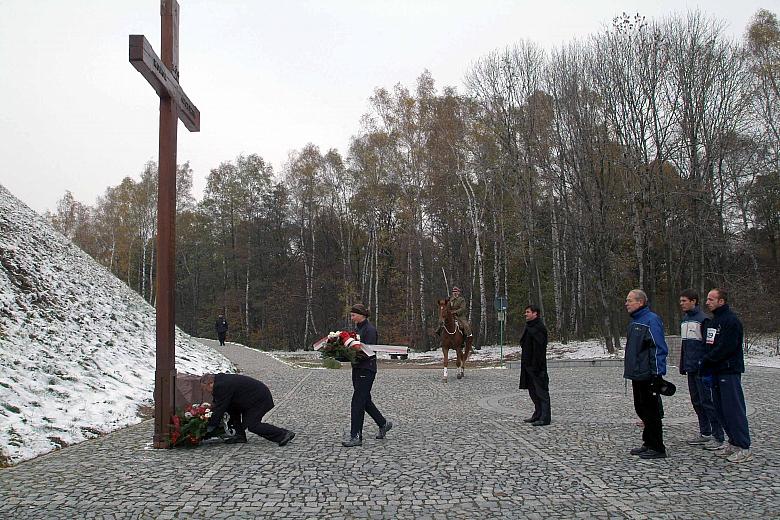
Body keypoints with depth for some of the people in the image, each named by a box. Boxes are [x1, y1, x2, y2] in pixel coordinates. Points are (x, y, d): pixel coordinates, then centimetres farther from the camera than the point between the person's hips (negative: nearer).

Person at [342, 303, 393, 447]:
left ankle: (356, 436, -3)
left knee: (357, 401, -8)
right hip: (357, 369, 9)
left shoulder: (370, 330, -13)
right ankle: (383, 423, 32)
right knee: (365, 400, 16)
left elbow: (368, 352, -20)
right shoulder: (359, 328, 15)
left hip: (367, 369, -9)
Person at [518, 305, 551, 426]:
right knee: (533, 391, 16)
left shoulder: (539, 328, -16)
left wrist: (536, 365, -24)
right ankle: (538, 415, 25)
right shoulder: (529, 326, 16)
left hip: (537, 366, -11)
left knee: (541, 391, -4)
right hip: (528, 365, 11)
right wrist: (525, 362, 19)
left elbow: (539, 348, -22)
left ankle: (544, 418, 0)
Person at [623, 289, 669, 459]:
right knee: (641, 409, 15)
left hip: (649, 376, -10)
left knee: (651, 412, -1)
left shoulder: (651, 320, -15)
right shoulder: (635, 321, 15)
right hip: (637, 375, 10)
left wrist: (657, 374, -21)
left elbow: (659, 348, -19)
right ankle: (648, 443, 26)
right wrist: (629, 370, 20)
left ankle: (657, 448, 8)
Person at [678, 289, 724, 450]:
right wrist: (682, 366, 18)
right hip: (691, 369, 8)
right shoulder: (684, 320, 14)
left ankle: (718, 437, 1)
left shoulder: (703, 319, -11)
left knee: (707, 401, -6)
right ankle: (705, 433, 22)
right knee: (696, 401, 13)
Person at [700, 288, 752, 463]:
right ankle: (733, 442, 21)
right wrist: (706, 370, 7)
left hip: (730, 371, -9)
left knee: (734, 408, -8)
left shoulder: (731, 320, -12)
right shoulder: (711, 322, 17)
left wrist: (706, 360, -12)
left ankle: (743, 448, -3)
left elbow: (726, 347, -19)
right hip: (716, 371, 9)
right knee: (721, 409, 12)